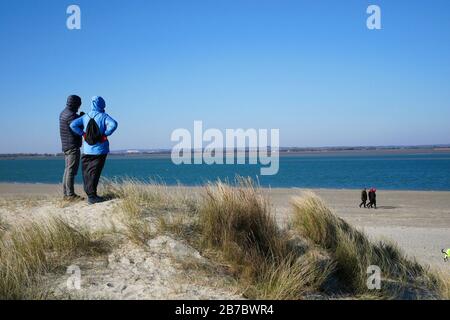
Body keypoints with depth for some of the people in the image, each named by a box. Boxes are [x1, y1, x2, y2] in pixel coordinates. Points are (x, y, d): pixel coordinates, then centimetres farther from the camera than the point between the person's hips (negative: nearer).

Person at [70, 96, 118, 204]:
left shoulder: (85, 117, 7)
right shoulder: (104, 116, -5)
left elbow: (73, 125, -3)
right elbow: (113, 124, -23)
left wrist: (83, 134, 3)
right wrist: (105, 134, -12)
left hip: (87, 150, 4)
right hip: (100, 150, -4)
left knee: (87, 173, 14)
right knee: (94, 173, -4)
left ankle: (90, 194, 20)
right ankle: (92, 196, -8)